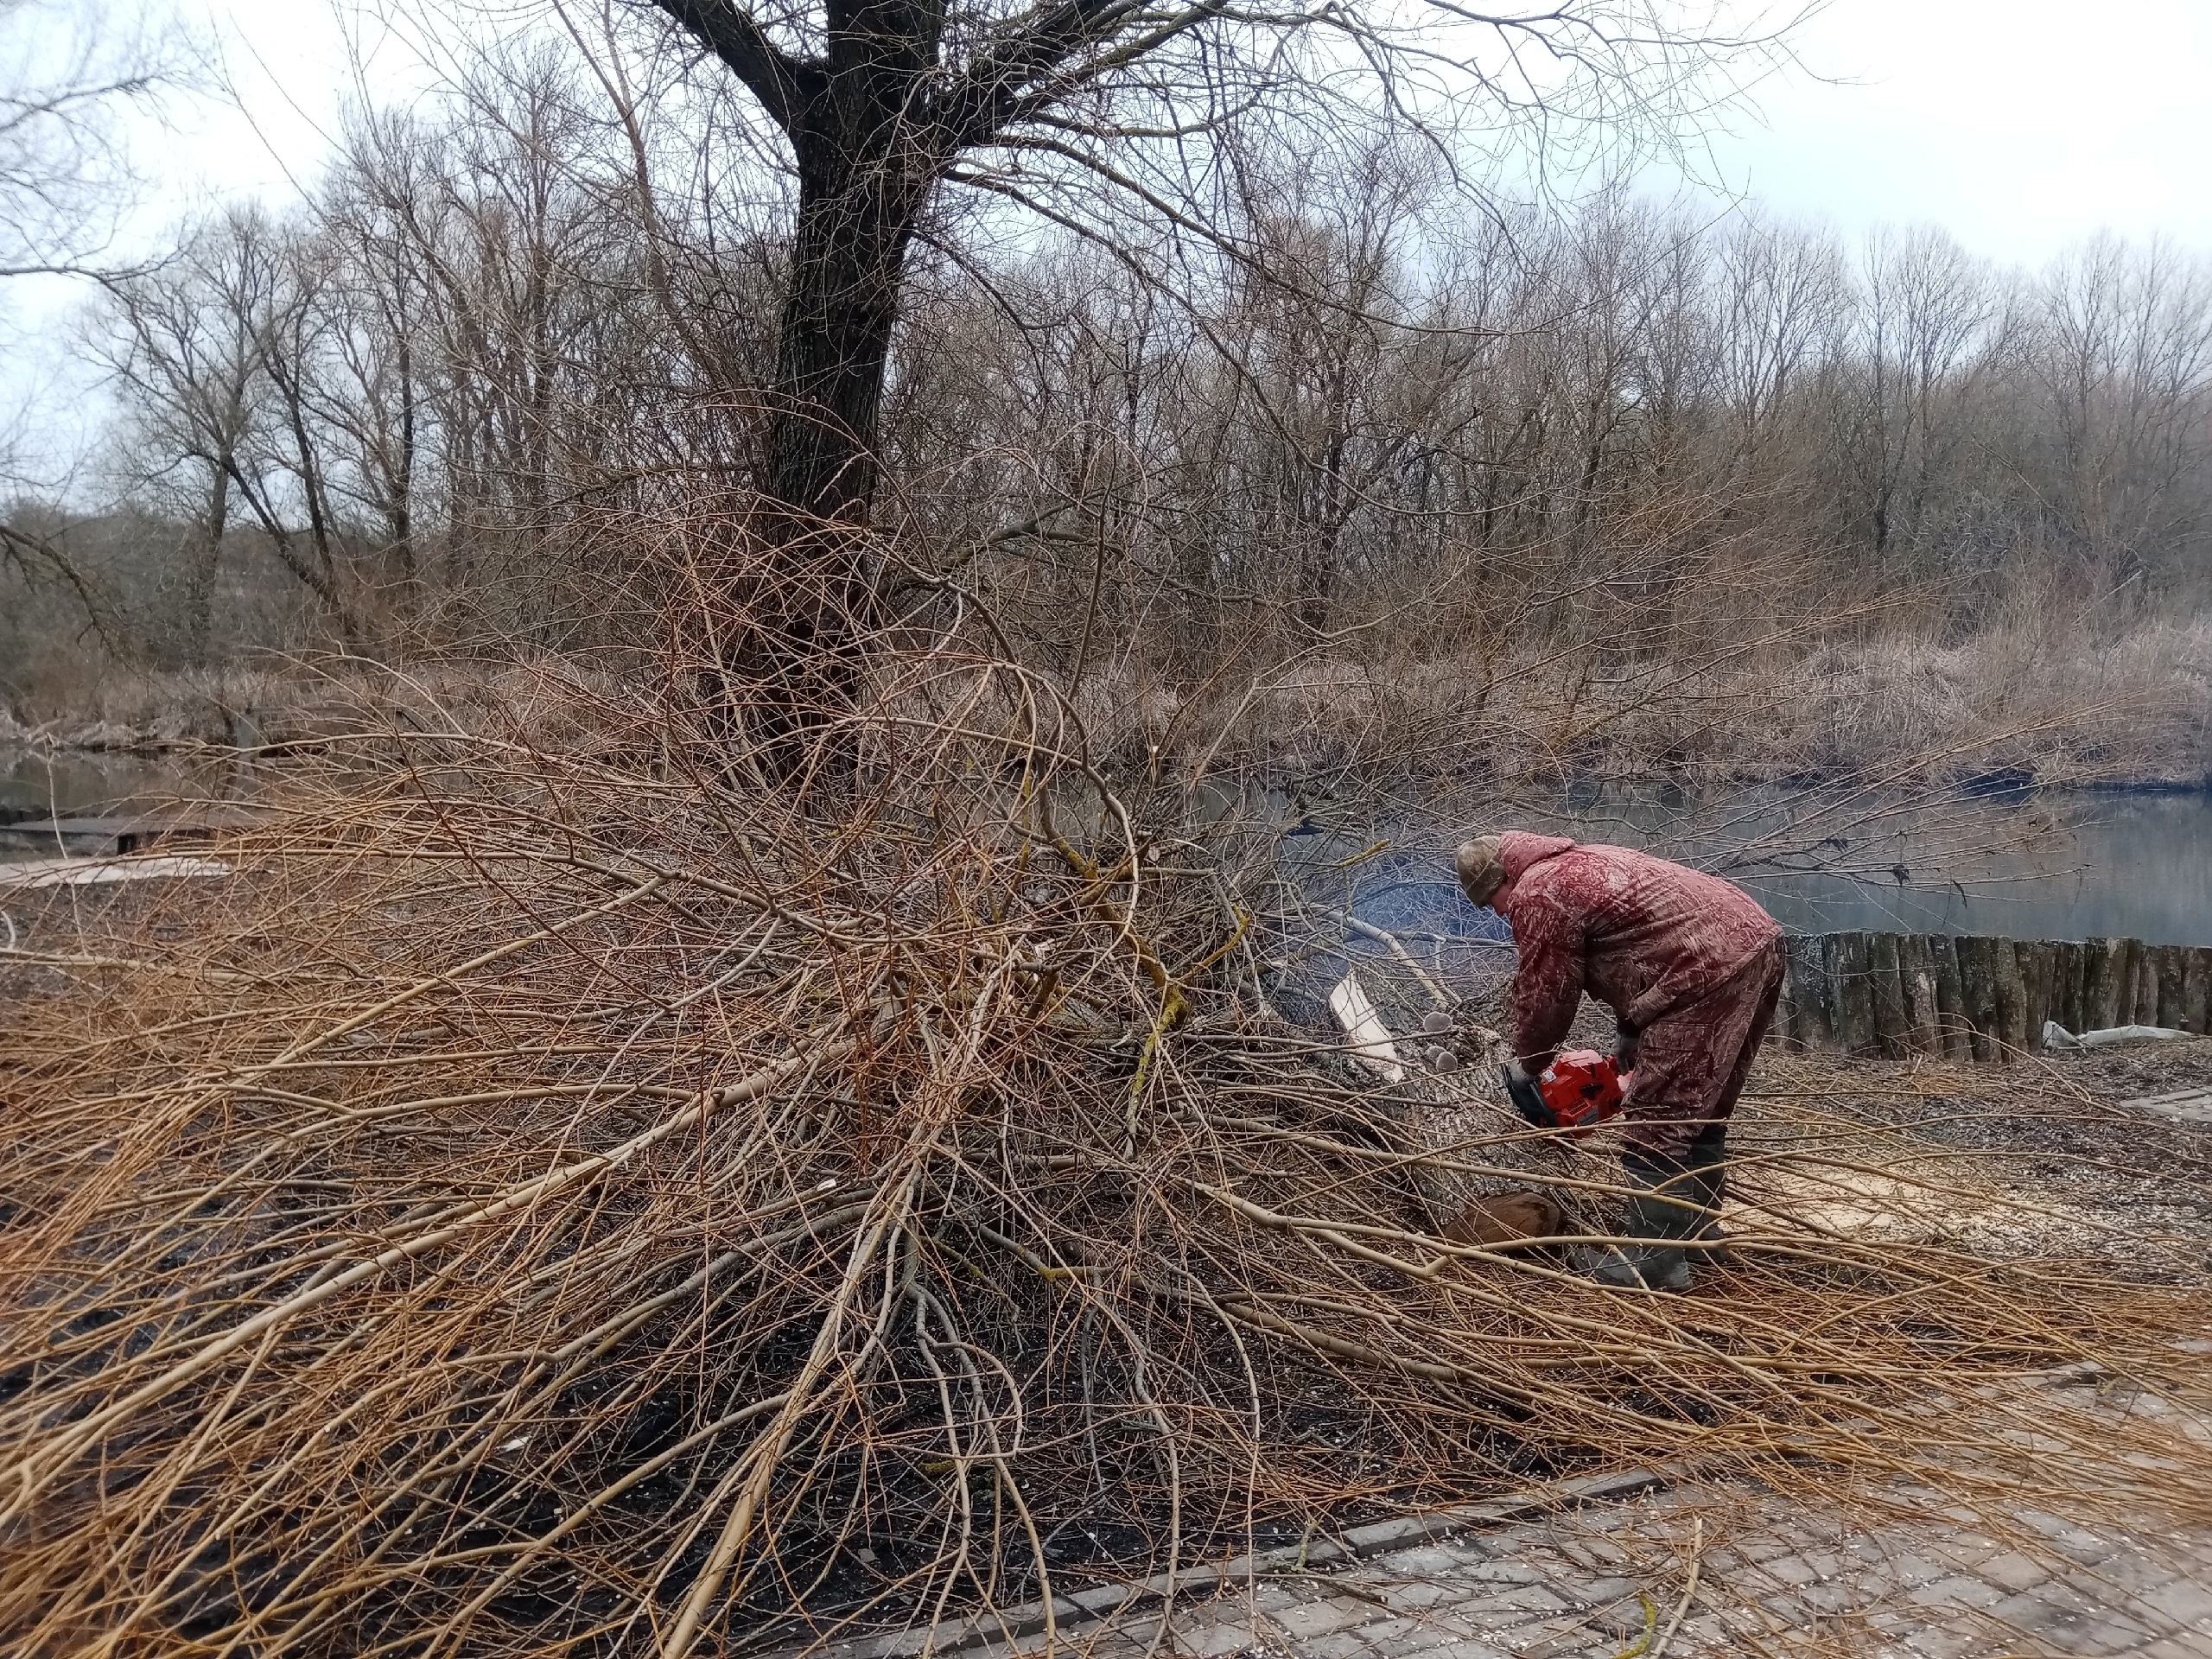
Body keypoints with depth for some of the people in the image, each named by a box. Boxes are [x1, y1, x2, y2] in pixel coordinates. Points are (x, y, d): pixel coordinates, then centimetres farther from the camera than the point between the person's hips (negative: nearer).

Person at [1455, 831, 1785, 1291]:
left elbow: (1543, 996, 1)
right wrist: (1632, 1042, 31)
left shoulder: (1537, 895, -4)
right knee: (1700, 1109, 21)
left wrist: (1526, 1066, 17)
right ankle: (1697, 1225, 32)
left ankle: (1655, 1258, -5)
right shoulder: (1584, 862, 26)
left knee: (1656, 1119, -5)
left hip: (1712, 969, -11)